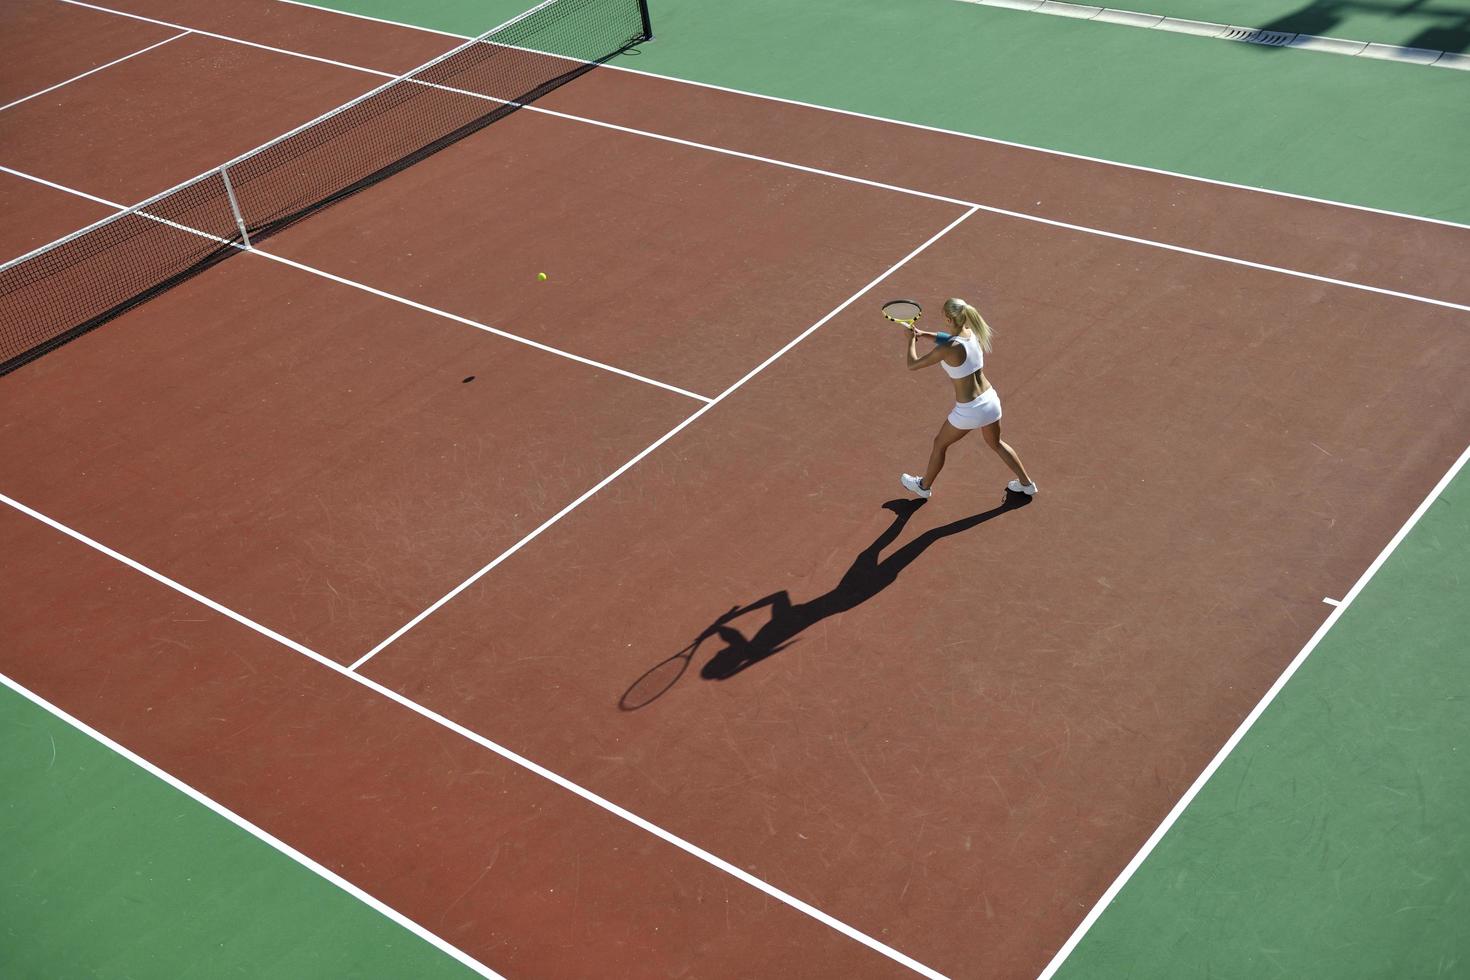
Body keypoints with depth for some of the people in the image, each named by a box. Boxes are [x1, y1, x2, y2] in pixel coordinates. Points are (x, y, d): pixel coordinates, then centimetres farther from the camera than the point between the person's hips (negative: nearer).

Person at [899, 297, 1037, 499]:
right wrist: (924, 334, 10)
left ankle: (924, 486, 42)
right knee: (996, 443, 32)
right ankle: (1027, 484, 42)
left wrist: (911, 340, -1)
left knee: (940, 444, 21)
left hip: (969, 411, -6)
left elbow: (912, 364, -17)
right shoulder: (973, 333, -6)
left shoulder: (948, 349, -28)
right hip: (990, 399, 6)